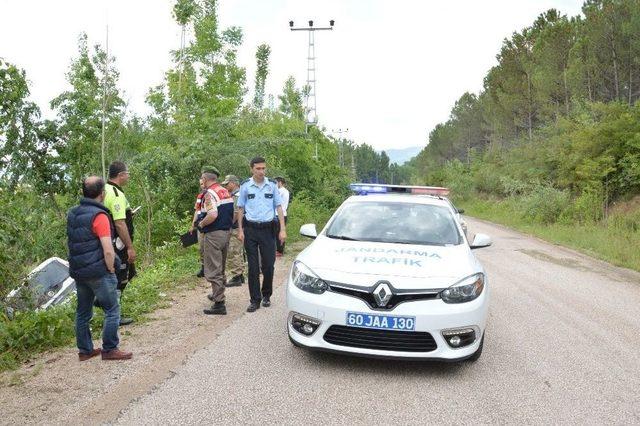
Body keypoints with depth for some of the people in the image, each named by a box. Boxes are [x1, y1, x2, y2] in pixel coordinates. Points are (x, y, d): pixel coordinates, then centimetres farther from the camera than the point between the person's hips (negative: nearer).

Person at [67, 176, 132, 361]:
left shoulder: (72, 214, 8)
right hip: (99, 272, -8)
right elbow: (108, 251, -21)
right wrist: (111, 269, -9)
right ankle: (109, 349, 6)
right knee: (112, 310, 3)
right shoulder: (99, 216, -17)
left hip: (78, 271, 8)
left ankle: (85, 350, 25)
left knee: (83, 312, 16)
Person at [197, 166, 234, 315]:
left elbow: (213, 215, -28)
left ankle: (219, 304, -3)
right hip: (226, 232, 9)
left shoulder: (210, 193, -15)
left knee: (213, 270, -3)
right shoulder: (226, 192, 11)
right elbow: (232, 213, 15)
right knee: (220, 267, 22)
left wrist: (201, 224, -13)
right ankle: (218, 295, 36)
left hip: (213, 234, -9)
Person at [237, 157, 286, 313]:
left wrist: (283, 229, -2)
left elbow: (279, 207, 5)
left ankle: (266, 295, 23)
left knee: (268, 265, 3)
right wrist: (240, 230, 0)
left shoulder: (272, 186, 3)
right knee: (253, 267, 2)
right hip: (251, 229, 0)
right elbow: (240, 209, 7)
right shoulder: (245, 187, 2)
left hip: (268, 229, 1)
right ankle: (255, 299, 9)